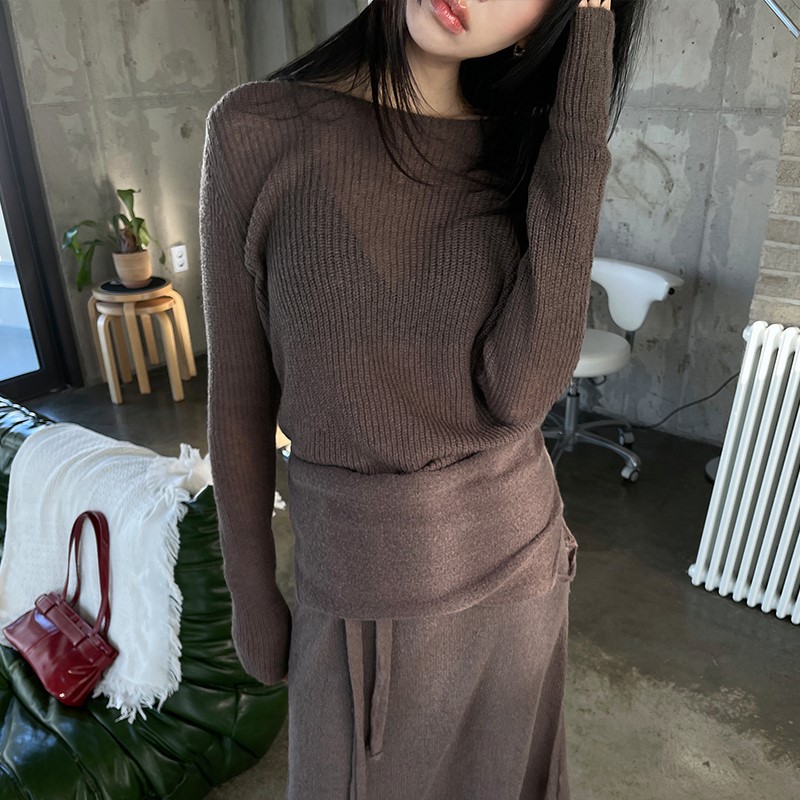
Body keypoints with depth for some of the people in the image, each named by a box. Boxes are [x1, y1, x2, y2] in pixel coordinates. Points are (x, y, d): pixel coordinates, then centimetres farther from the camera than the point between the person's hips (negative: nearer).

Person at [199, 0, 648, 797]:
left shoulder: (523, 149, -6)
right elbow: (239, 390, -7)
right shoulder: (255, 129, -13)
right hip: (368, 571, -2)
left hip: (515, 551, 3)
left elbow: (521, 389, -23)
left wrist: (583, 101, -23)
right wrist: (250, 596, 2)